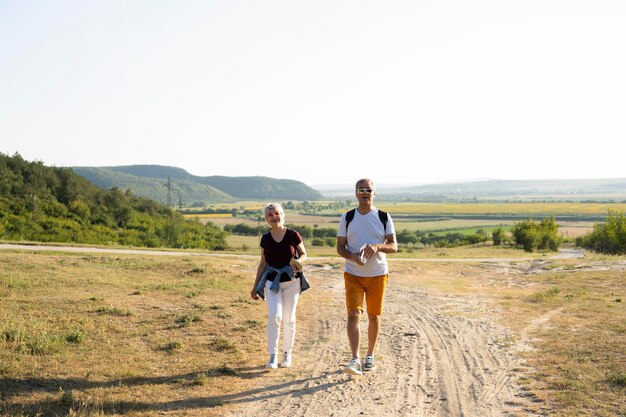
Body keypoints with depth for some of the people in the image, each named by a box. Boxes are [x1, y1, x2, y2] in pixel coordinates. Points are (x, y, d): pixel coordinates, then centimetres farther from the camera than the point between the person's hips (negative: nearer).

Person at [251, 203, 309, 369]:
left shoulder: (293, 235, -6)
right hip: (272, 282, 1)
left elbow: (304, 254, 6)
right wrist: (255, 286, 11)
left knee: (289, 319, 6)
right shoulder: (265, 239, 2)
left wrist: (298, 261, -18)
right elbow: (263, 264, 10)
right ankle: (273, 356, -8)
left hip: (291, 282, -1)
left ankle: (287, 354, 24)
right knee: (274, 316, -16)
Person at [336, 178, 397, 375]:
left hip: (378, 274, 1)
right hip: (353, 274, 0)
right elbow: (340, 247, 2)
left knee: (374, 316, 8)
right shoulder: (347, 218, 2)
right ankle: (355, 359, -11)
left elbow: (394, 246, -2)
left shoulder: (384, 218, 1)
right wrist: (352, 256, -19)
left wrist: (377, 247, -23)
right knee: (353, 315, -10)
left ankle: (370, 356, 24)